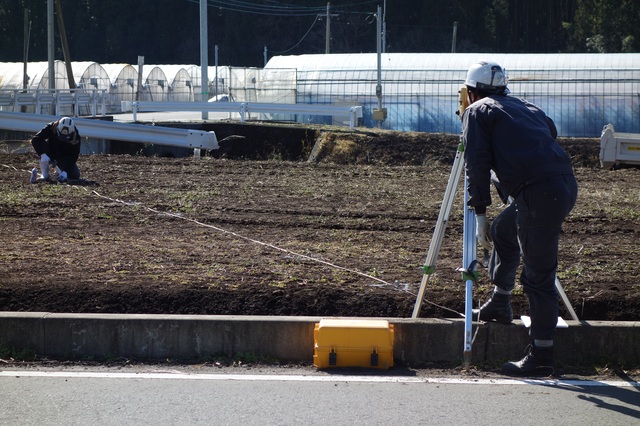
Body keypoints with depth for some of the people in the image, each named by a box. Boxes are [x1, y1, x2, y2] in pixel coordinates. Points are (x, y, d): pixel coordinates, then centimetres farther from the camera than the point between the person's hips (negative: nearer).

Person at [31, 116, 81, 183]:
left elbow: (73, 156, -25)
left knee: (75, 176, -17)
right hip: (50, 154, -1)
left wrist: (65, 171, -37)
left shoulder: (76, 137, -26)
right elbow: (35, 140, -32)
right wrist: (43, 154, -46)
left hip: (64, 157, 1)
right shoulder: (51, 128, -28)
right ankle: (45, 176, -24)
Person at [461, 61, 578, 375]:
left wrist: (480, 213, 1)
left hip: (537, 193, -8)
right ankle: (500, 304, 38)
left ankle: (541, 354, -1)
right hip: (566, 186, 8)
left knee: (538, 276, -3)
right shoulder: (527, 107, 27)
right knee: (503, 231, 30)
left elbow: (478, 164, -1)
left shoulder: (477, 112, 9)